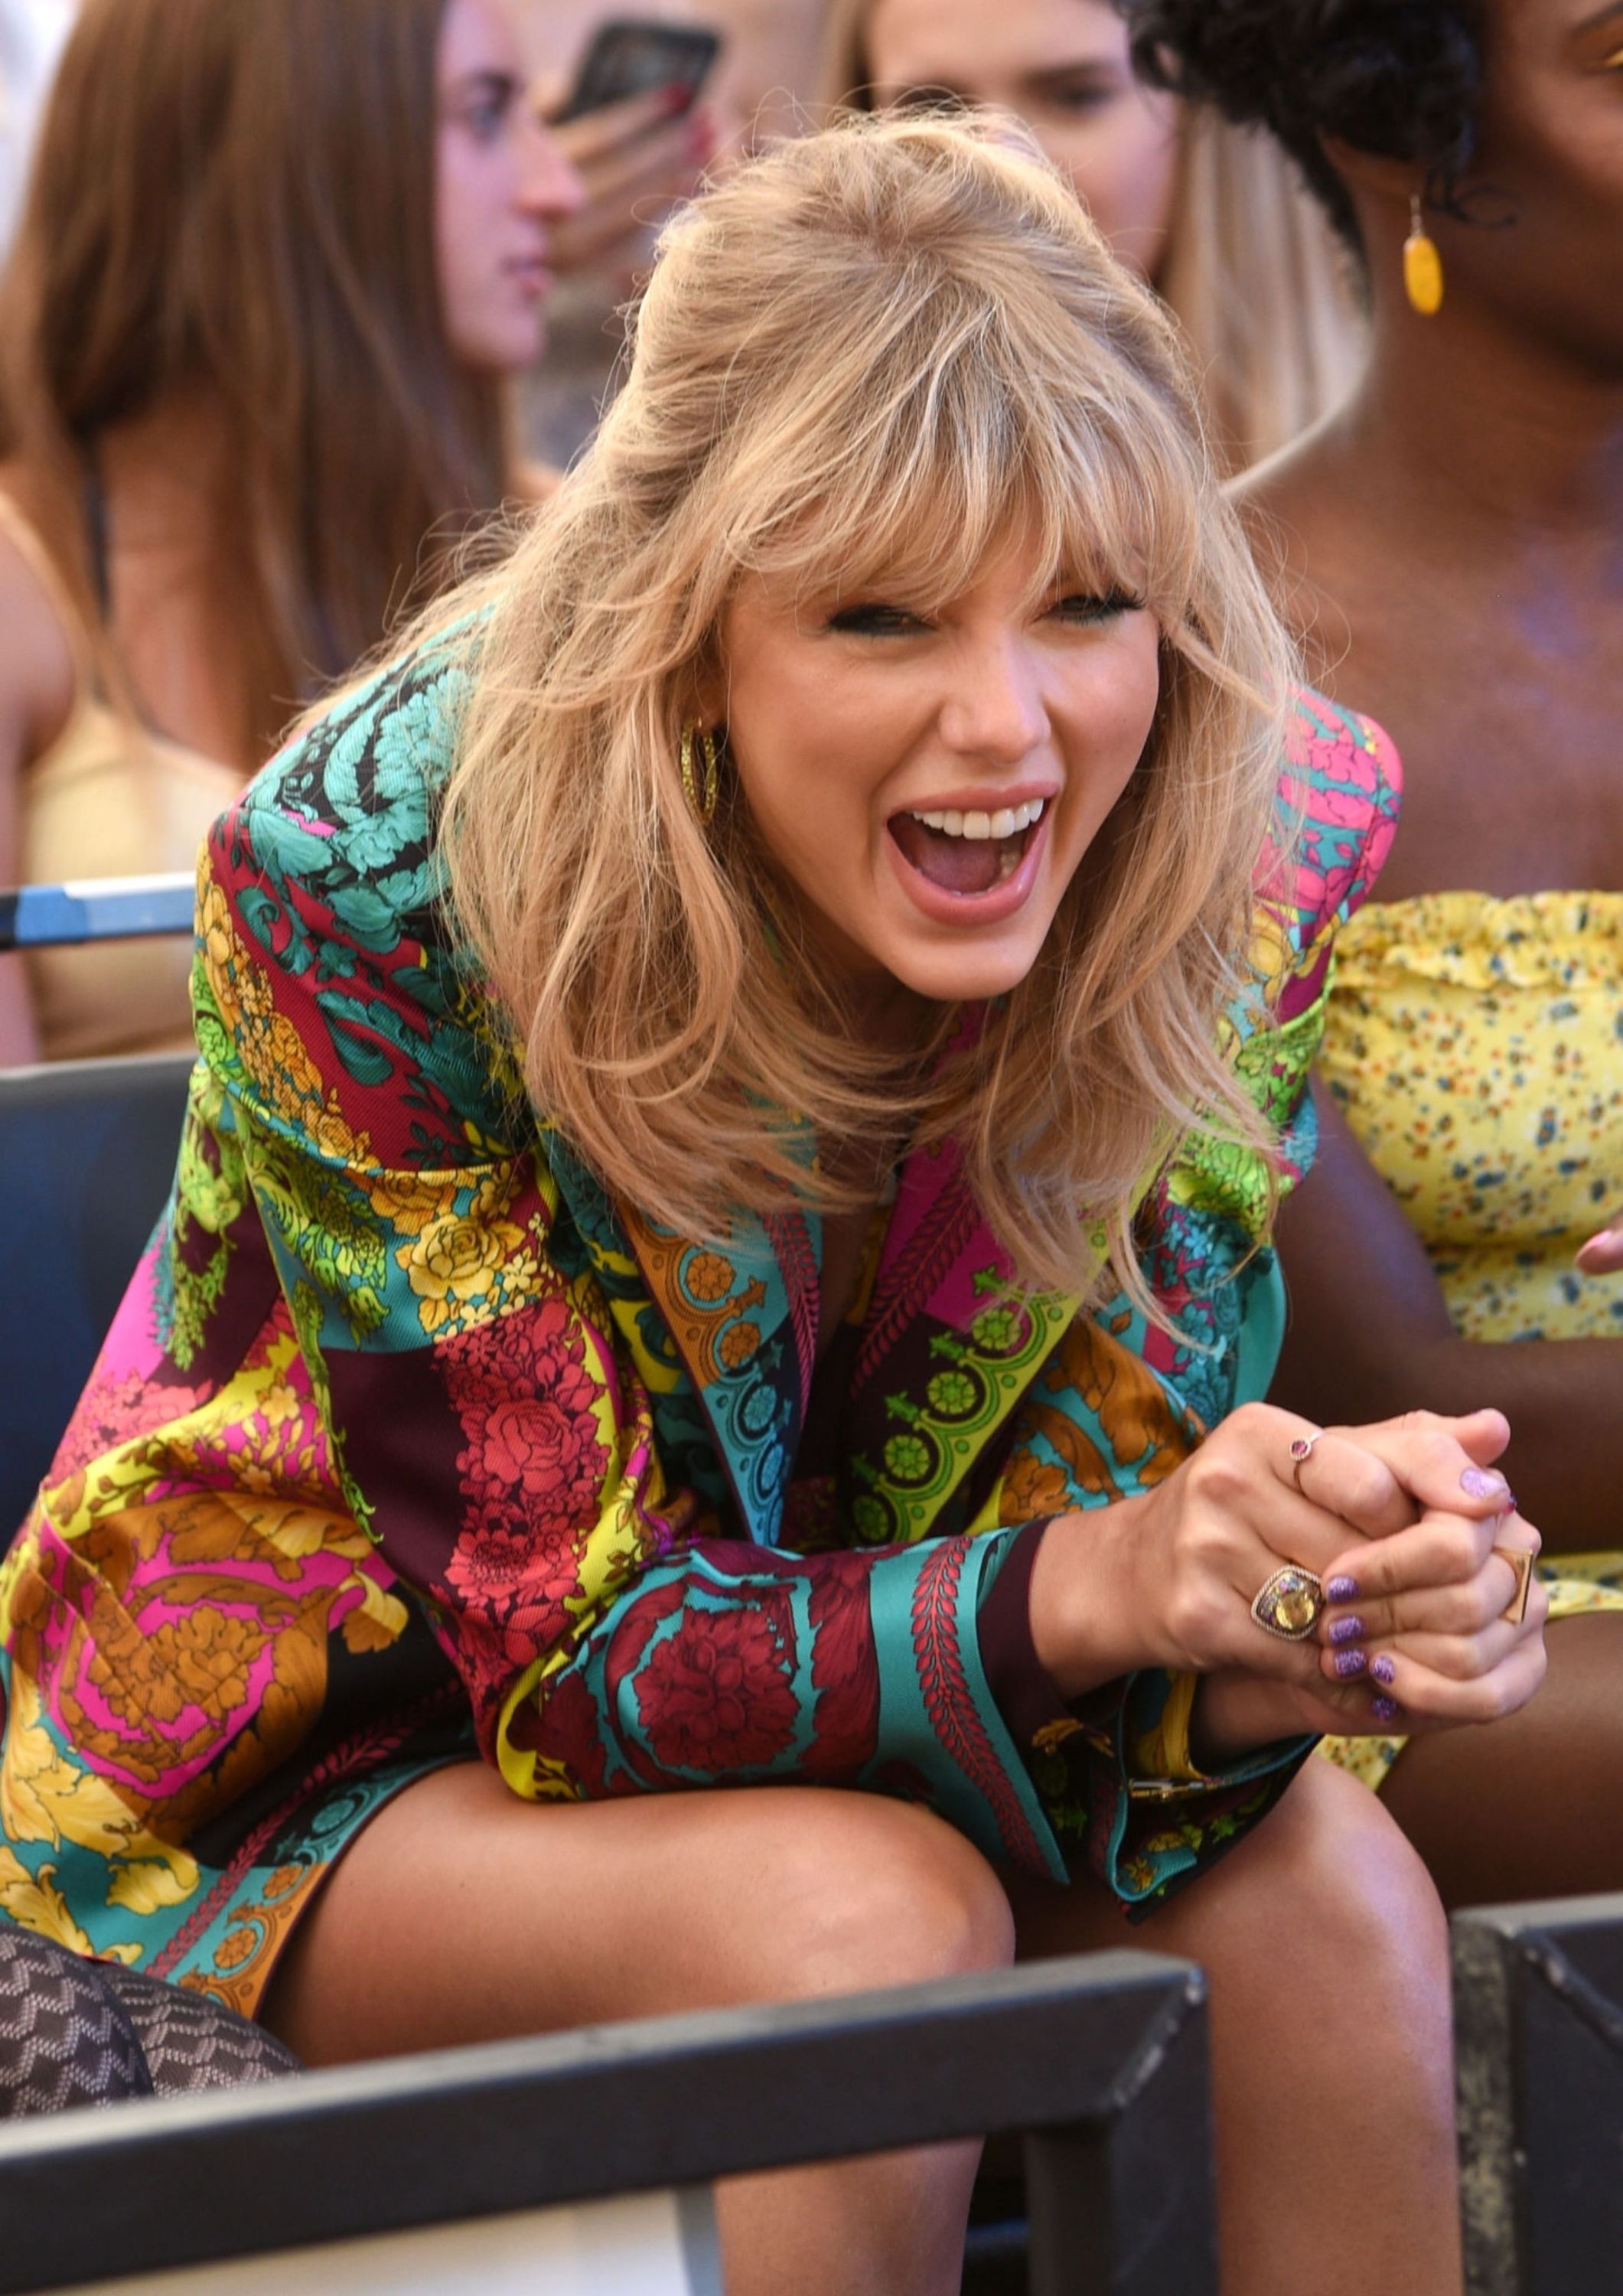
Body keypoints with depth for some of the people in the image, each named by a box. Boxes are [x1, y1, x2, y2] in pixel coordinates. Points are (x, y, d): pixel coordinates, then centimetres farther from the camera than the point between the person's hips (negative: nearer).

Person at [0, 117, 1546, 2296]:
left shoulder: (1251, 856, -18)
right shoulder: (370, 879, -29)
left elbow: (1096, 1509, -15)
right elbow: (567, 1650, -26)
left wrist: (1282, 1631, -40)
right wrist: (1101, 1589, -44)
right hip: (337, 1750, -3)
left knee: (1321, 1893, -26)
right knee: (867, 1920, -32)